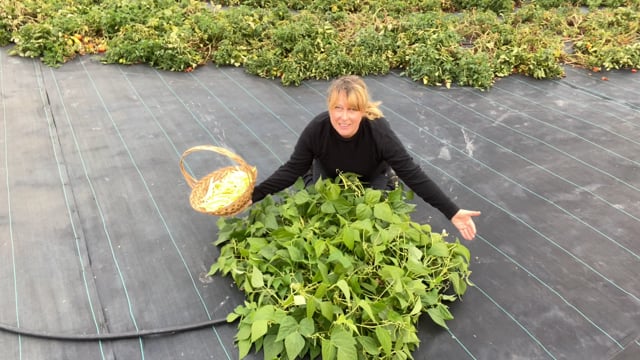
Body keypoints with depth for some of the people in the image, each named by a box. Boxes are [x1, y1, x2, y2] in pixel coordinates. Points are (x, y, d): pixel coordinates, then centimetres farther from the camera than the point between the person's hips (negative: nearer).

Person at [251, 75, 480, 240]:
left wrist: (452, 212, -41)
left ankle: (388, 180, 20)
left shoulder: (379, 132, -41)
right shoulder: (316, 129, -37)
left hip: (371, 176, -1)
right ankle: (313, 172, 25)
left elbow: (412, 174, -36)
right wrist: (254, 195, -36)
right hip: (329, 173, 1)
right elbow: (292, 170, -26)